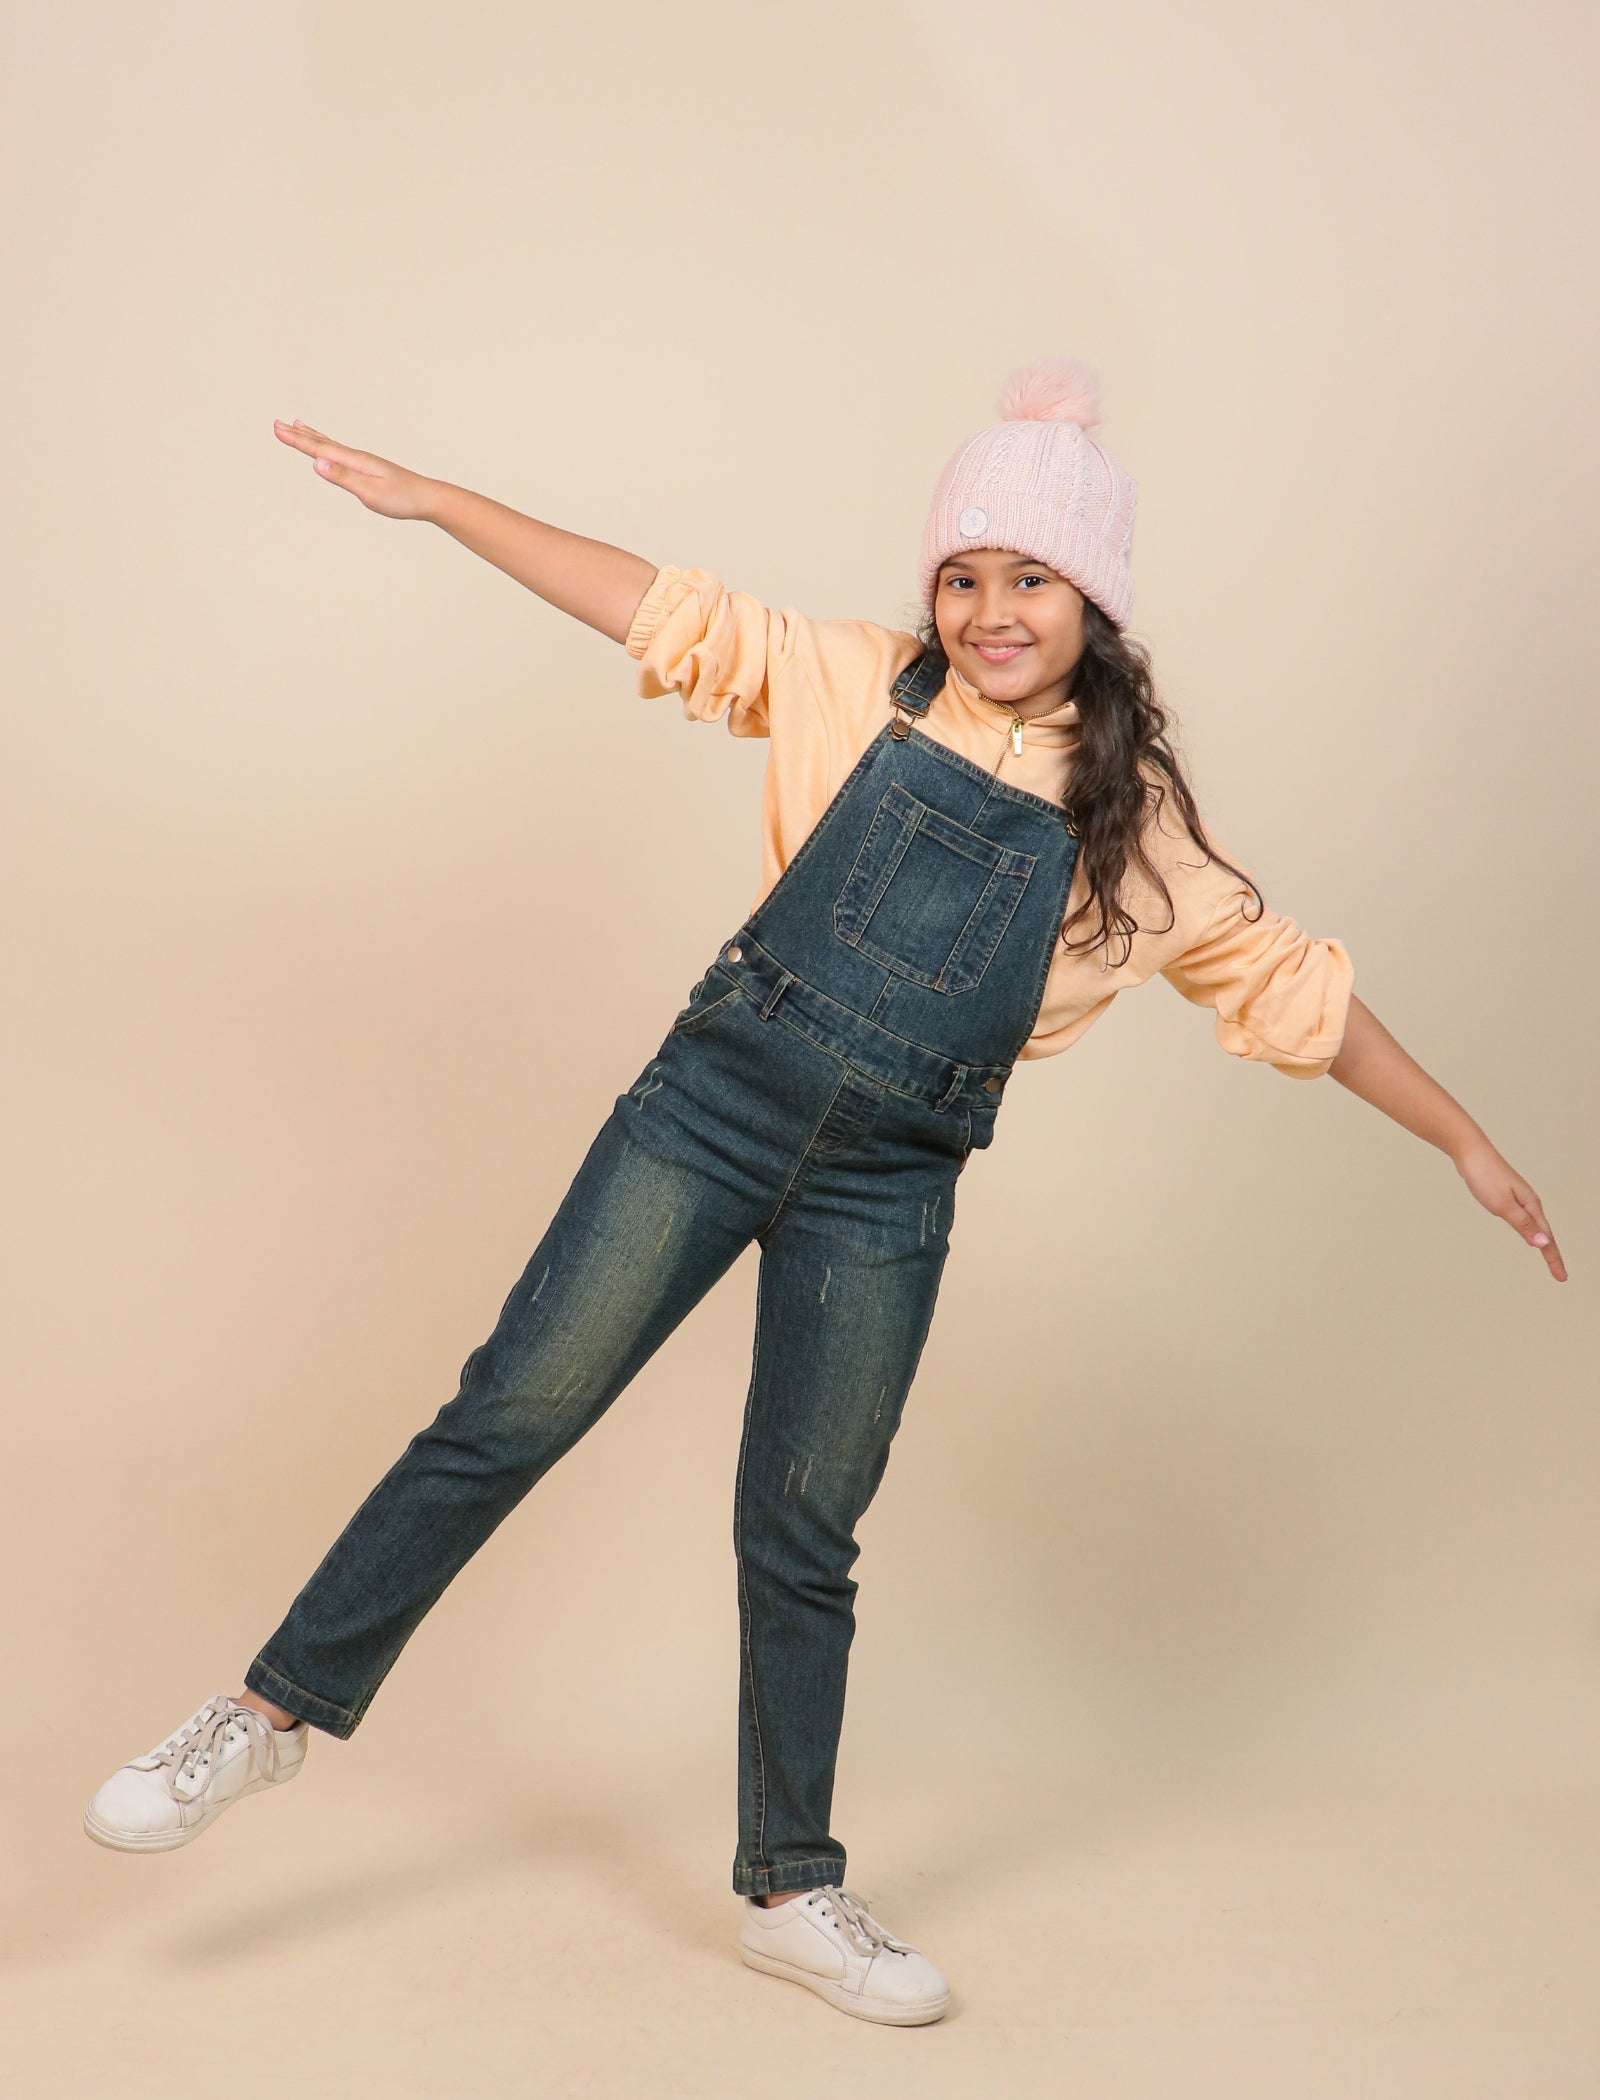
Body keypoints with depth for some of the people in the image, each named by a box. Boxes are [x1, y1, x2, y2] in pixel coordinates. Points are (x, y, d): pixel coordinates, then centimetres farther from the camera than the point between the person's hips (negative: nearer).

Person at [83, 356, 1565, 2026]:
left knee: (801, 1539, 8)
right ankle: (278, 1710, 13)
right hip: (720, 1096, -1)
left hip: (885, 1192, 1)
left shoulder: (1136, 826, 4)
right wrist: (432, 498, 0)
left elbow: (1296, 990, 10)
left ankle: (790, 1890, 24)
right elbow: (664, 611, 2)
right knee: (512, 1414, -3)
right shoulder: (865, 687, 2)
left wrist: (1466, 1147, 12)